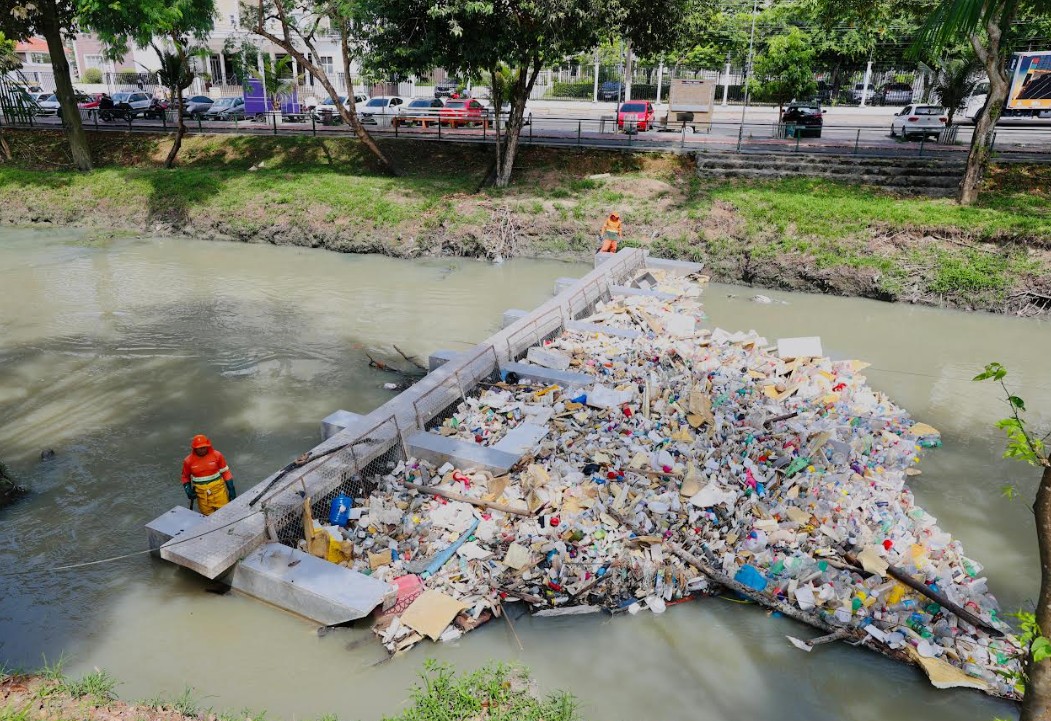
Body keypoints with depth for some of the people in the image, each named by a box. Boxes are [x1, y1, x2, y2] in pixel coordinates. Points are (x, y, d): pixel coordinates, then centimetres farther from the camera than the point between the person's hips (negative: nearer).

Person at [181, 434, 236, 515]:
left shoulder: (216, 455, -5)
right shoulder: (189, 461, -3)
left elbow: (225, 472, 3)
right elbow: (185, 477, 13)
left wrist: (231, 489, 2)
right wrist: (188, 490, -3)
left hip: (218, 489, -1)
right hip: (202, 494, 1)